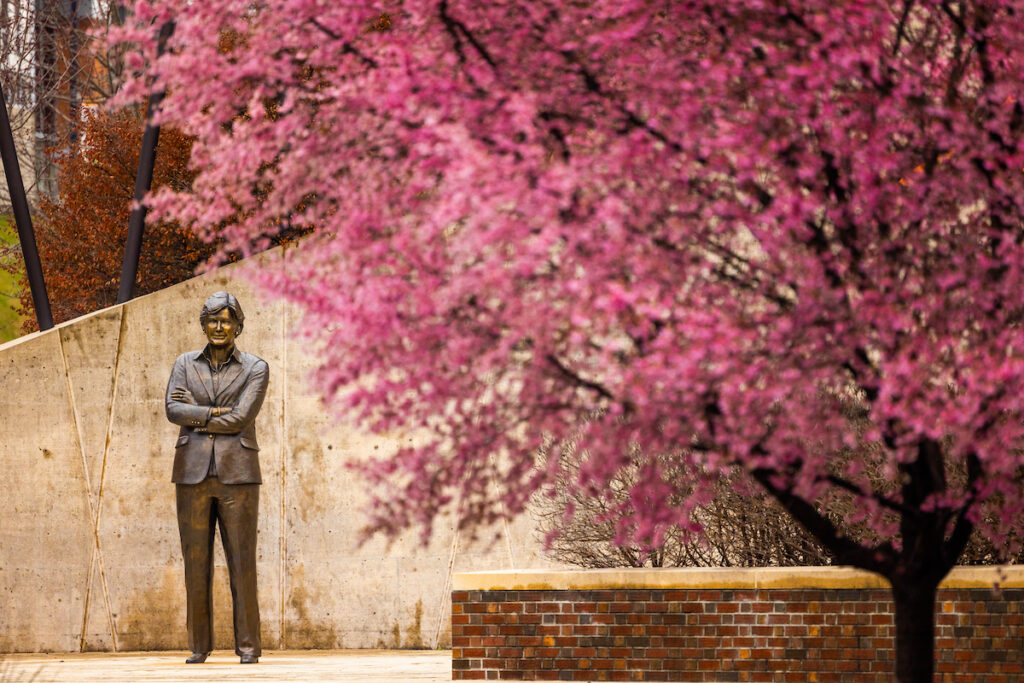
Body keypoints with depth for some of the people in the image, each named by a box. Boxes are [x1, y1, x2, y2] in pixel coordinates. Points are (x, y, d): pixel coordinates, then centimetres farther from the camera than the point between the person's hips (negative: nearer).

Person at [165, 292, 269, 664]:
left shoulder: (255, 368, 3)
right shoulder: (185, 364, 11)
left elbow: (241, 419, -10)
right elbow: (173, 409, -5)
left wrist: (198, 420, -4)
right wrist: (215, 413, -12)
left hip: (237, 474, -2)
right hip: (194, 473, 2)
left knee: (242, 561, -4)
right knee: (196, 562, 2)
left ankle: (248, 645, 0)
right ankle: (199, 645, 8)